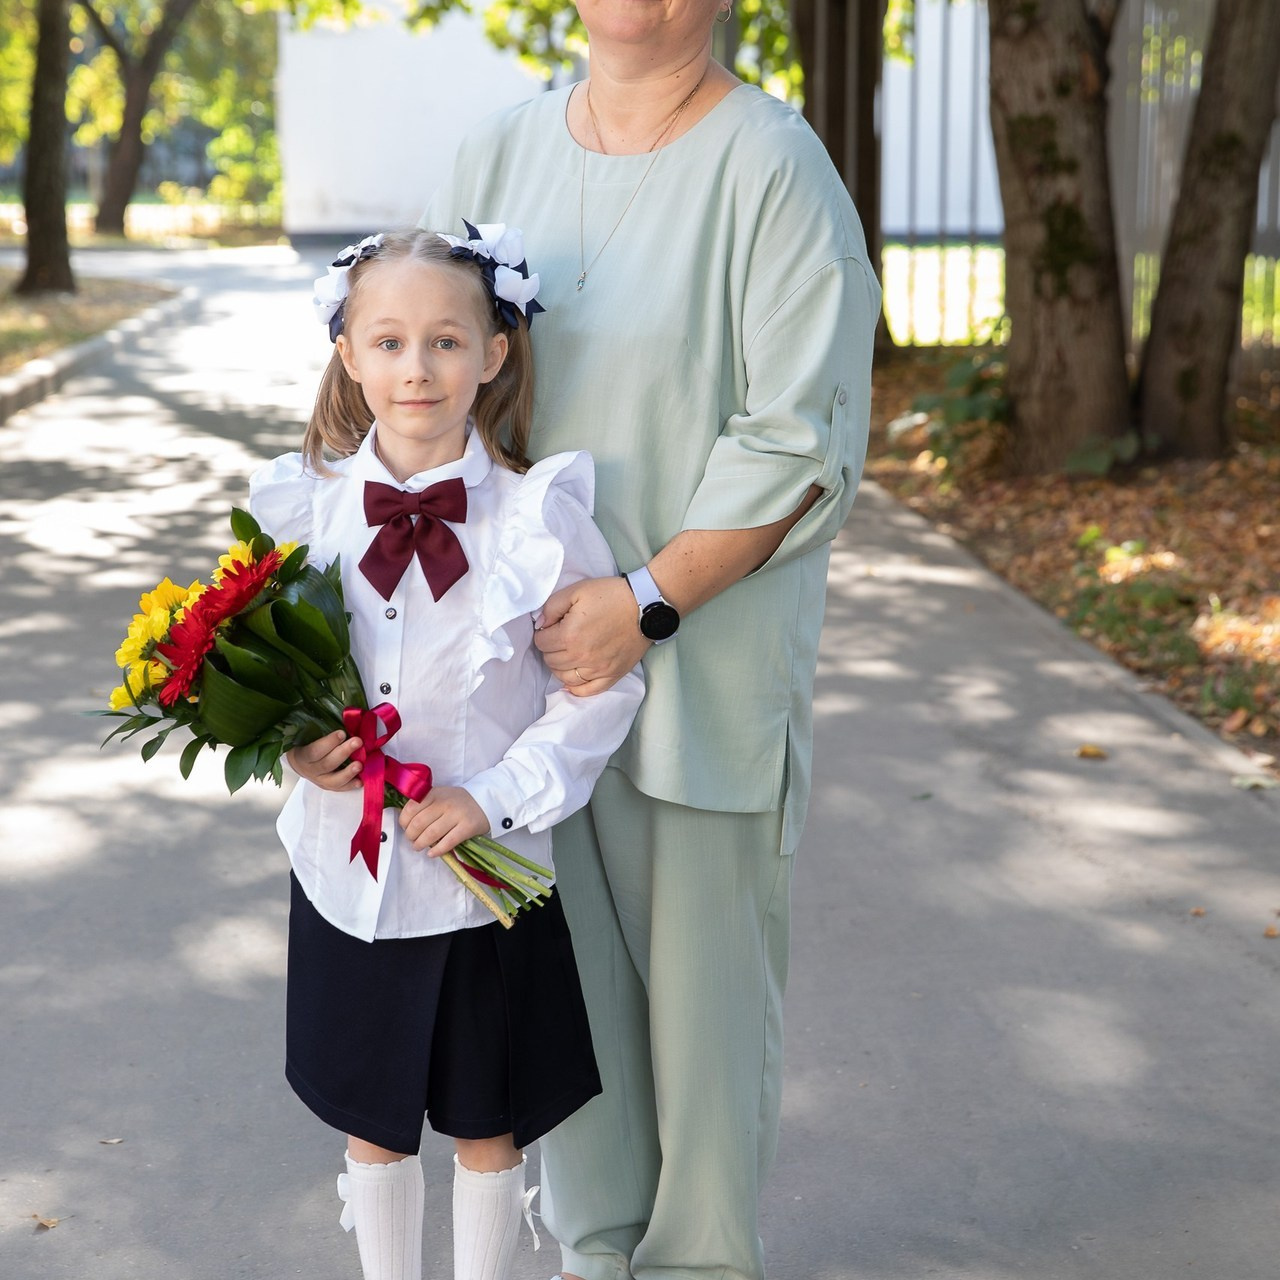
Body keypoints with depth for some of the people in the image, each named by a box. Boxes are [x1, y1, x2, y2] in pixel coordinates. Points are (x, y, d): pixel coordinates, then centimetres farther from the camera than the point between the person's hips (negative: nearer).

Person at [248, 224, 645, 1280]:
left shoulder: (539, 517, -14)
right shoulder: (304, 506, -5)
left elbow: (603, 686, -8)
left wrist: (496, 796, -17)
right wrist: (291, 744, -12)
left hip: (484, 880, -2)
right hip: (345, 871, 3)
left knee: (487, 1124, 15)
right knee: (371, 1118, 18)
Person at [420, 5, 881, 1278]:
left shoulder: (773, 165, -10)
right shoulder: (499, 153, 8)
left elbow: (801, 440, -15)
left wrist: (646, 600, -20)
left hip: (704, 663, -5)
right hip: (527, 647, 5)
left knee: (704, 973, 6)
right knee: (567, 973, 14)